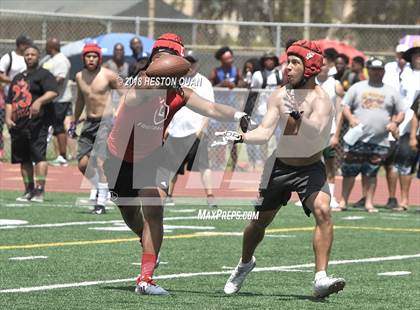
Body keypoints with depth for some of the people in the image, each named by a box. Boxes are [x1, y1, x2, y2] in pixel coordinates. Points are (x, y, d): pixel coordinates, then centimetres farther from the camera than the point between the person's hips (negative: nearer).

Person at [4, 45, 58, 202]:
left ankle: (39, 191, -16)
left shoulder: (43, 75, 1)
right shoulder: (18, 78, 24)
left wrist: (39, 101, -30)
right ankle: (29, 190, 17)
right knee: (24, 159, 10)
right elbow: (9, 101, 25)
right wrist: (8, 118, 9)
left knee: (39, 156, -13)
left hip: (37, 122, -8)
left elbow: (53, 92, -15)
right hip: (18, 124, 8)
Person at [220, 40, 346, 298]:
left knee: (323, 210, -27)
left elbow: (314, 132, -37)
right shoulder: (280, 96, -5)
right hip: (280, 166, 4)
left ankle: (321, 278, -31)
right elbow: (265, 132, -11)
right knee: (261, 220, 12)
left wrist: (297, 115, -54)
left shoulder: (321, 99, -19)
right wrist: (240, 138, -28)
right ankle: (245, 263, 42)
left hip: (311, 168, -4)